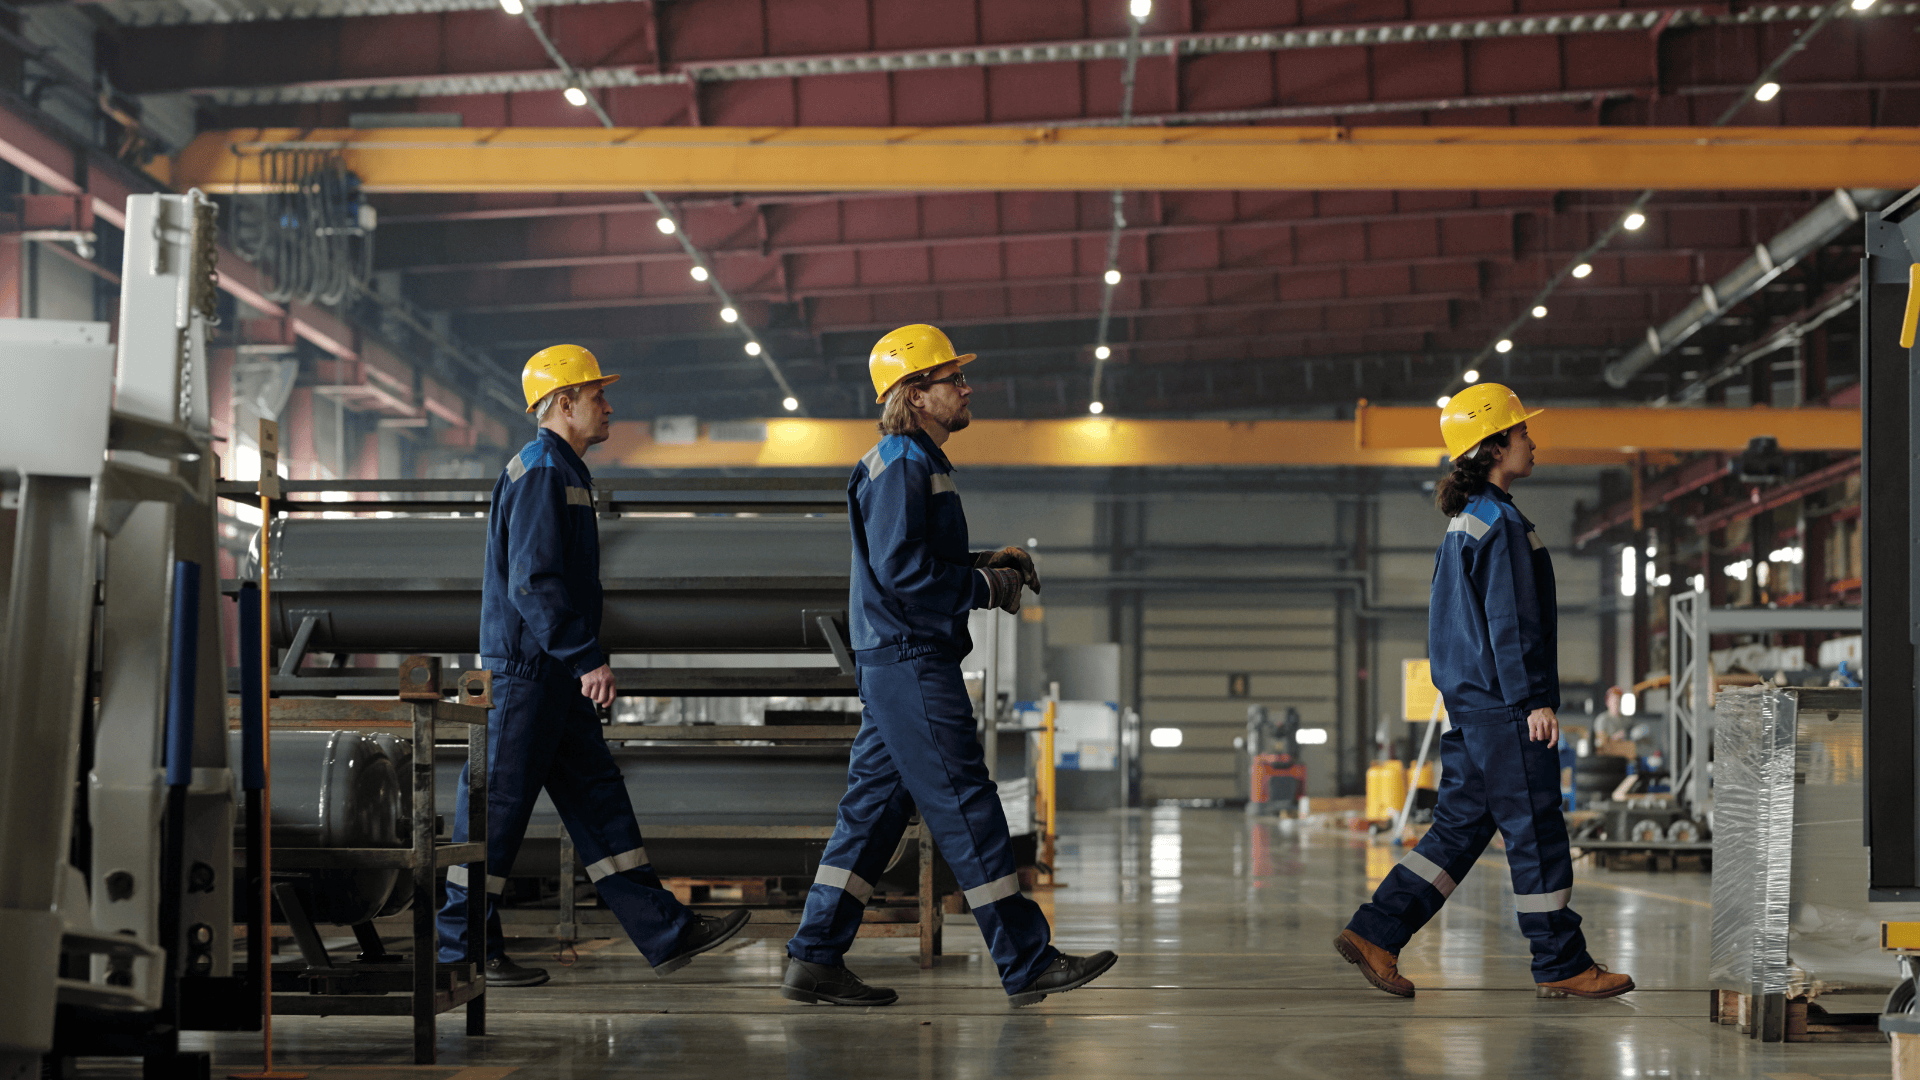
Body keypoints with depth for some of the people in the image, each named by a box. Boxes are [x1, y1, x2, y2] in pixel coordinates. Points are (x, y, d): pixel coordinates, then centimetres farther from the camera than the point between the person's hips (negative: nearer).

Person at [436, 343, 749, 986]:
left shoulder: (561, 473, 20)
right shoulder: (541, 473, -13)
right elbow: (533, 583, -22)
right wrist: (589, 659, -23)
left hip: (554, 676, 11)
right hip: (527, 671, -11)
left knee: (597, 800, 7)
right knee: (498, 809, -4)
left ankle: (665, 932, 7)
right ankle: (462, 951, 3)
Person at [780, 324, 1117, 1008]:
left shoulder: (918, 463, 21)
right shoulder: (899, 466, -12)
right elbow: (901, 569, -21)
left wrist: (987, 564, 13)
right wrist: (984, 585, -12)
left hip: (899, 662, 11)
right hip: (908, 659, -11)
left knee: (876, 805, 8)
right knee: (965, 804, -8)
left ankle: (814, 960, 8)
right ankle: (1028, 964, -5)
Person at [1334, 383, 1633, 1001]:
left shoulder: (1464, 523, 16)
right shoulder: (1500, 523, -14)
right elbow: (1510, 621, -19)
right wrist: (1535, 699, -18)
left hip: (1470, 699, 10)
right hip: (1502, 702, -10)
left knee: (1462, 824, 10)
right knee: (1536, 829, -2)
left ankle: (1374, 933, 6)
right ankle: (1561, 966, 5)